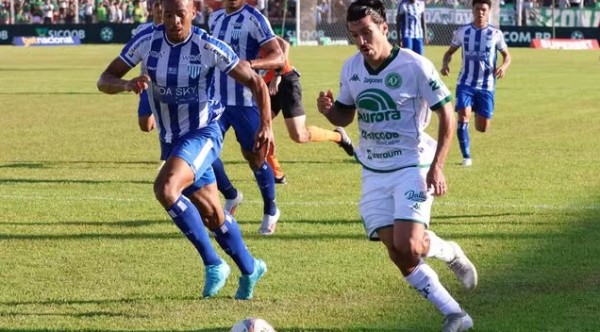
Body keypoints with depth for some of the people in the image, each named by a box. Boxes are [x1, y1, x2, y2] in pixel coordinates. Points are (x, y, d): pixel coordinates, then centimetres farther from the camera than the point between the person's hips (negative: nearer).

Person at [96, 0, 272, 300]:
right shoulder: (146, 41, -9)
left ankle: (213, 263, -18)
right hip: (172, 139, 5)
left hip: (203, 133, -5)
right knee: (211, 214, 14)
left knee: (165, 188, -30)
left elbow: (255, 82, -10)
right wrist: (127, 84, -30)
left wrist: (266, 124, -22)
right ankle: (250, 269, 37)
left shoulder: (208, 47, -18)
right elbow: (104, 81, -7)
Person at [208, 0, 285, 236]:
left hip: (244, 101, -6)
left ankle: (270, 210, 23)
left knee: (255, 156, 3)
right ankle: (230, 197, 18)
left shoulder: (254, 19, -10)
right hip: (216, 99, 6)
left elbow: (278, 57, -18)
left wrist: (250, 64, -34)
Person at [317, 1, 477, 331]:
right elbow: (345, 116, 16)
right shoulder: (350, 68, 3)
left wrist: (437, 166, -16)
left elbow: (446, 114, -8)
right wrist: (328, 110, -9)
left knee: (409, 246, -21)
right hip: (374, 172, 5)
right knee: (399, 255, -4)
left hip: (412, 166, -5)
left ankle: (451, 253, 13)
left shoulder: (415, 66, -14)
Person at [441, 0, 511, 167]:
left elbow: (506, 55, 8)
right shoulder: (462, 32, 1)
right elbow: (450, 51, 13)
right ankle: (466, 157, -11)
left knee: (483, 128, 2)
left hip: (486, 86, 0)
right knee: (463, 117, -22)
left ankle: (478, 114, 41)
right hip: (466, 83, 0)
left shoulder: (495, 33, -1)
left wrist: (504, 66, -15)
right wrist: (445, 64, -10)